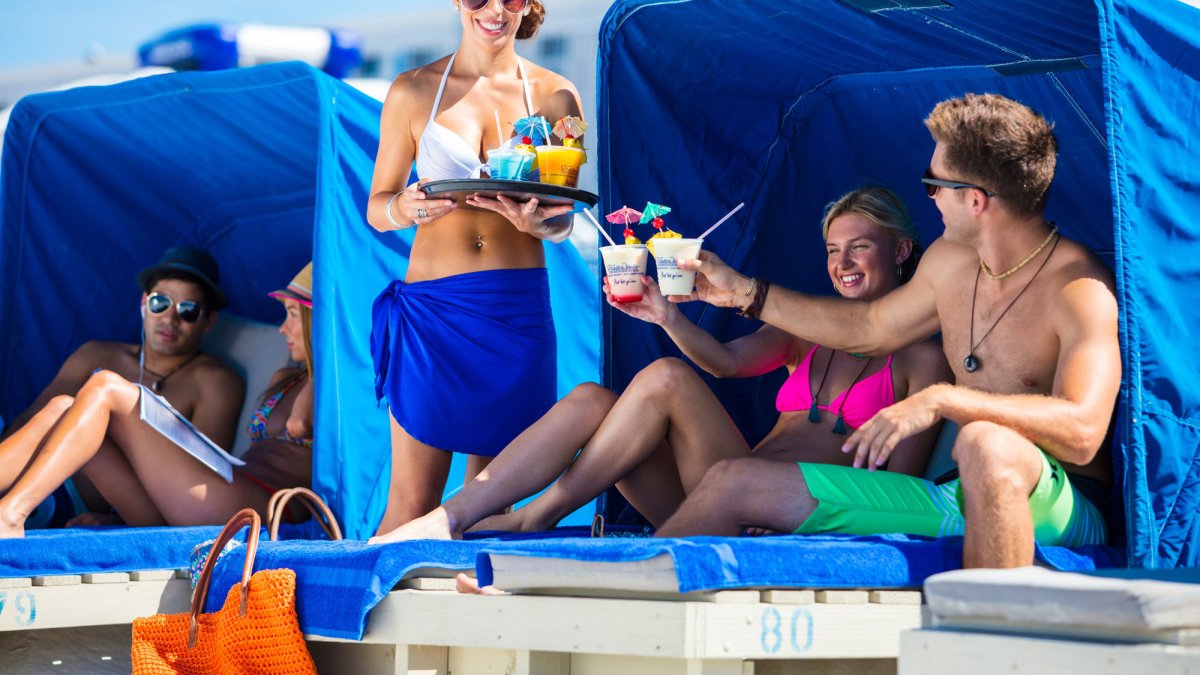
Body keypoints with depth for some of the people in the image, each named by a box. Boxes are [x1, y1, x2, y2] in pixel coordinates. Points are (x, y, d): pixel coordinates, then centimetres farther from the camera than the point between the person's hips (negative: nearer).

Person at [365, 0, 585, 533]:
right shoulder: (413, 92, 4)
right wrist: (406, 208, -18)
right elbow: (376, 209, 5)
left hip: (518, 309, 1)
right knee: (412, 504, -4)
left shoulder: (555, 96, 7)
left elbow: (563, 222, 9)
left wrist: (534, 223, -14)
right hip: (432, 308, -1)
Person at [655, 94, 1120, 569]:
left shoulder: (1080, 289, -17)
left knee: (985, 443, -44)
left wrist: (942, 400, -36)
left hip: (1056, 510, -7)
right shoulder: (951, 261, 8)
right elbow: (869, 328, 27)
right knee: (733, 483, 3)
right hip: (959, 497, 7)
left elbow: (1082, 432, -31)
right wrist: (744, 293, 29)